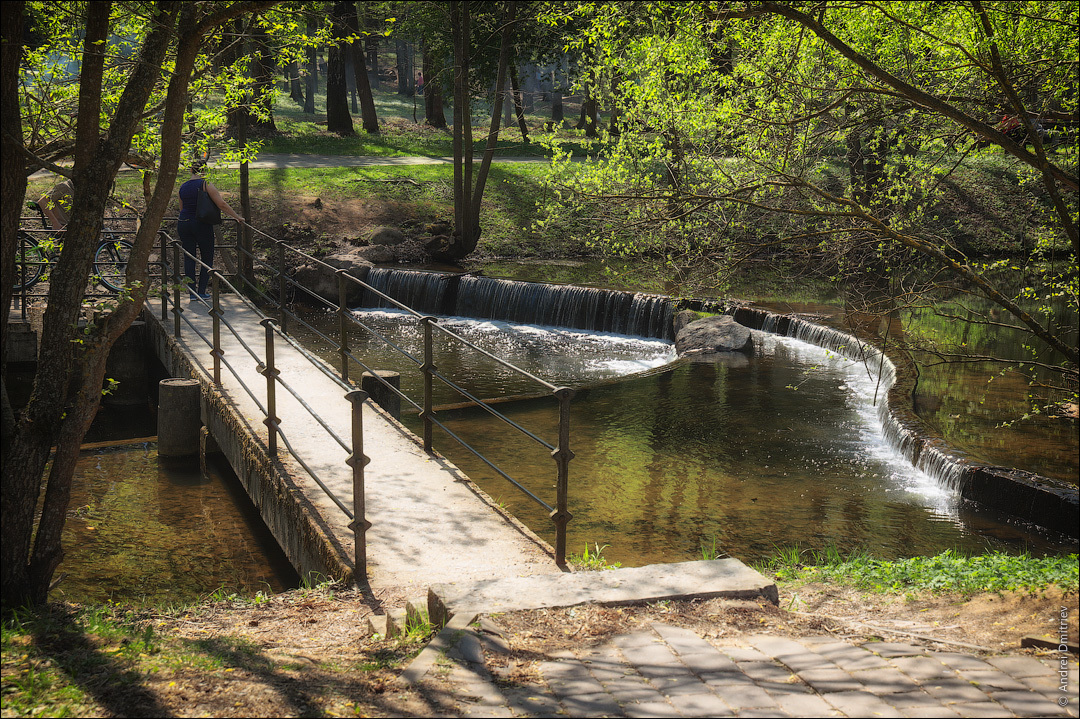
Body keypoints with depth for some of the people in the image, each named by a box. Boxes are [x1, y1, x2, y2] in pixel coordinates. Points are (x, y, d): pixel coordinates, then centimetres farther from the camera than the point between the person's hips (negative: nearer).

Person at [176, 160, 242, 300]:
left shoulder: (183, 187, 9)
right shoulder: (206, 184, -8)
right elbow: (222, 204, -14)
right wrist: (237, 217, -5)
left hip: (184, 223, 5)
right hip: (202, 225, -4)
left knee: (189, 257, 8)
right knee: (207, 258, 7)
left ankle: (192, 292, 5)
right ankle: (202, 292, 4)